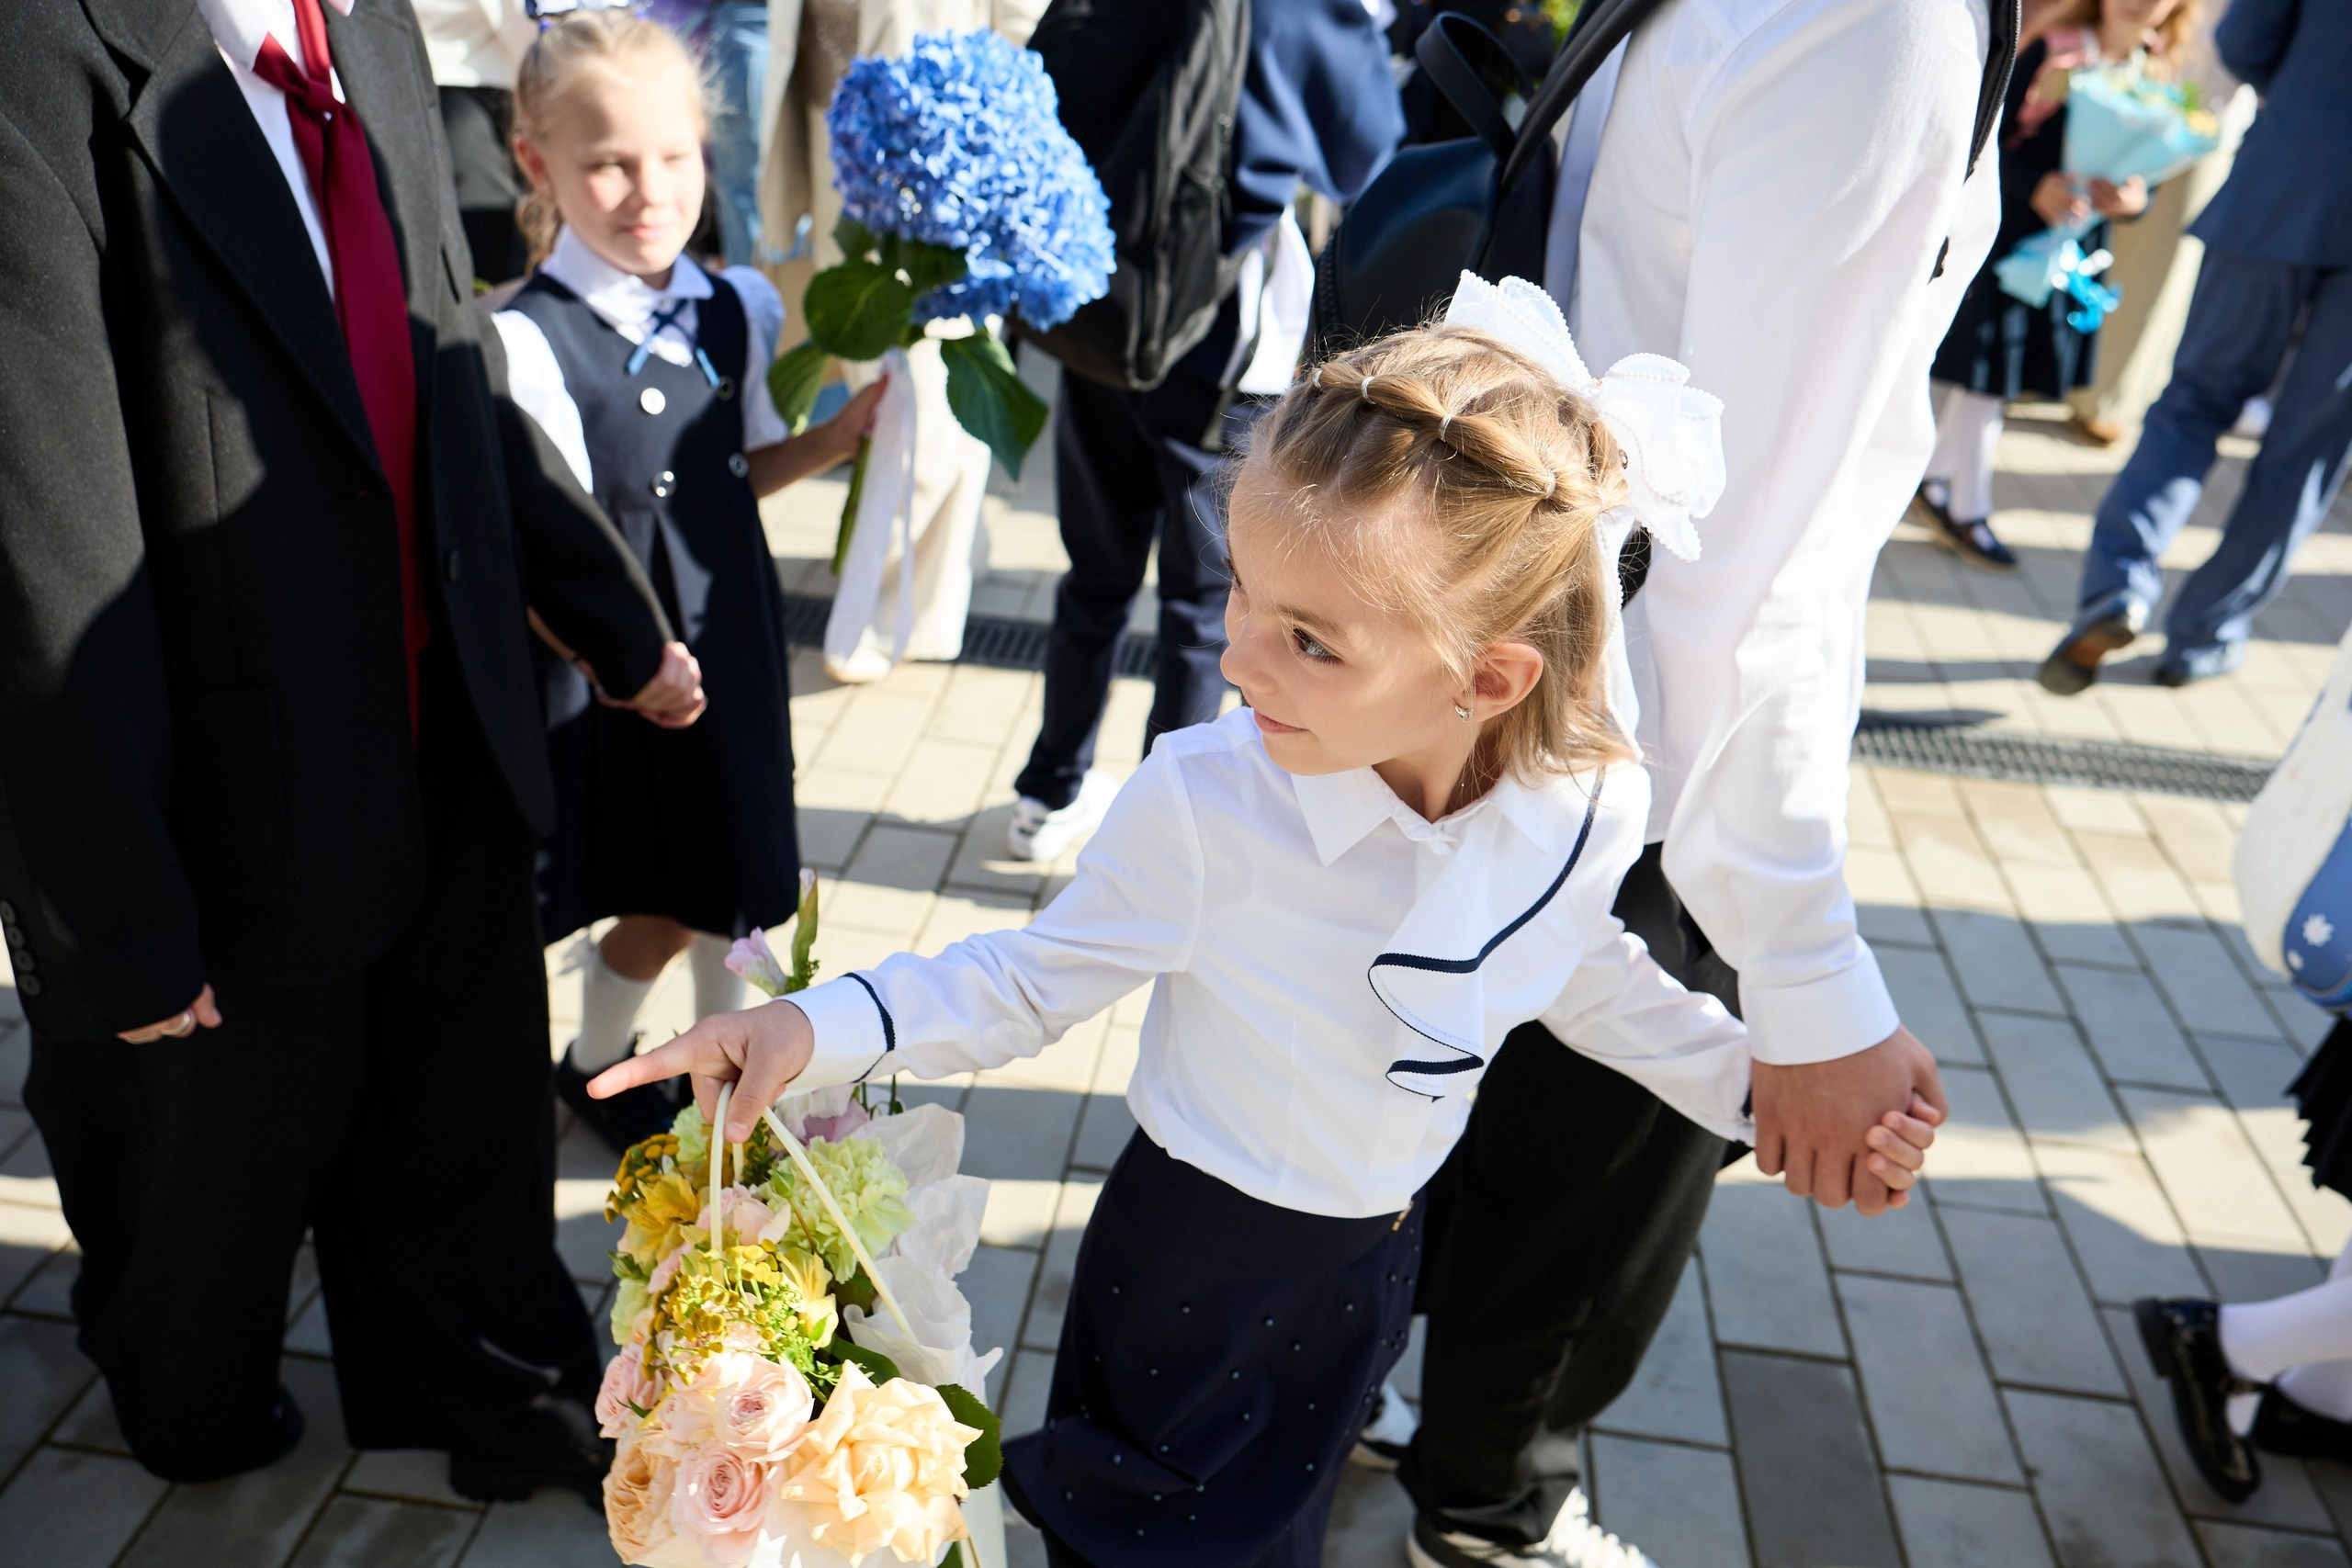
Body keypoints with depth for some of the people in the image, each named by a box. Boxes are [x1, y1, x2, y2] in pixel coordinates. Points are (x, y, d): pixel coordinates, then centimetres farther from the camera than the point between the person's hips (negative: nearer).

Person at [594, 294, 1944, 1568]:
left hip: (1378, 1258, 4)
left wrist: (1766, 1084, 4)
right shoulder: (1205, 803, -32)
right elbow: (1035, 980, -17)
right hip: (1194, 1257, -3)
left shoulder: (1591, 811, -21)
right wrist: (823, 1029, -28)